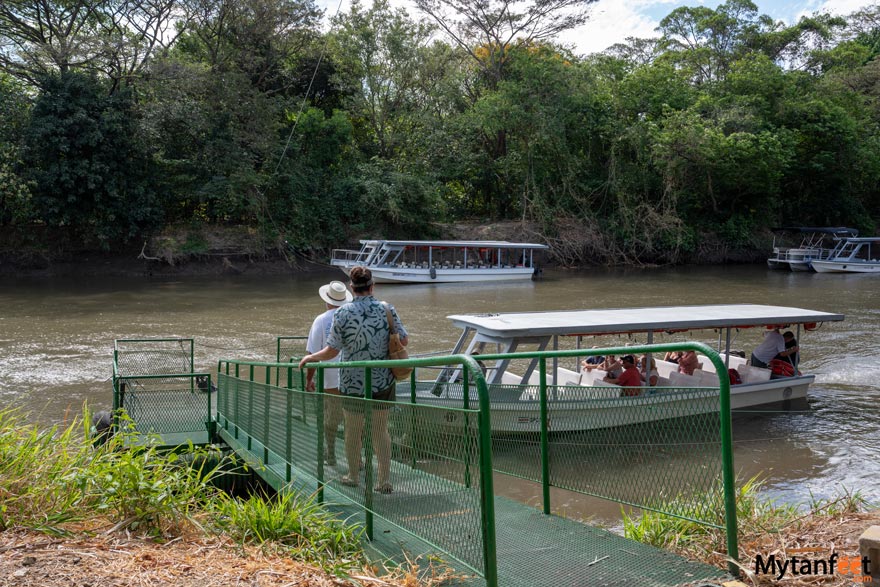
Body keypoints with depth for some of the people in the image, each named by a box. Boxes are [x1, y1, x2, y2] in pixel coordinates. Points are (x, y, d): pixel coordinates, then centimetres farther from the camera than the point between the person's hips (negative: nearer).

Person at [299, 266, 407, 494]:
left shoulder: (343, 313, -11)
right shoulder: (387, 309, -7)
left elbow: (331, 351, -9)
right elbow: (404, 341, -1)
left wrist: (309, 358, 9)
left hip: (353, 383, -2)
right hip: (383, 381, 2)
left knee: (353, 431, 15)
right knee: (380, 431, 12)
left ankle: (353, 476, 30)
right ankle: (385, 480, 10)